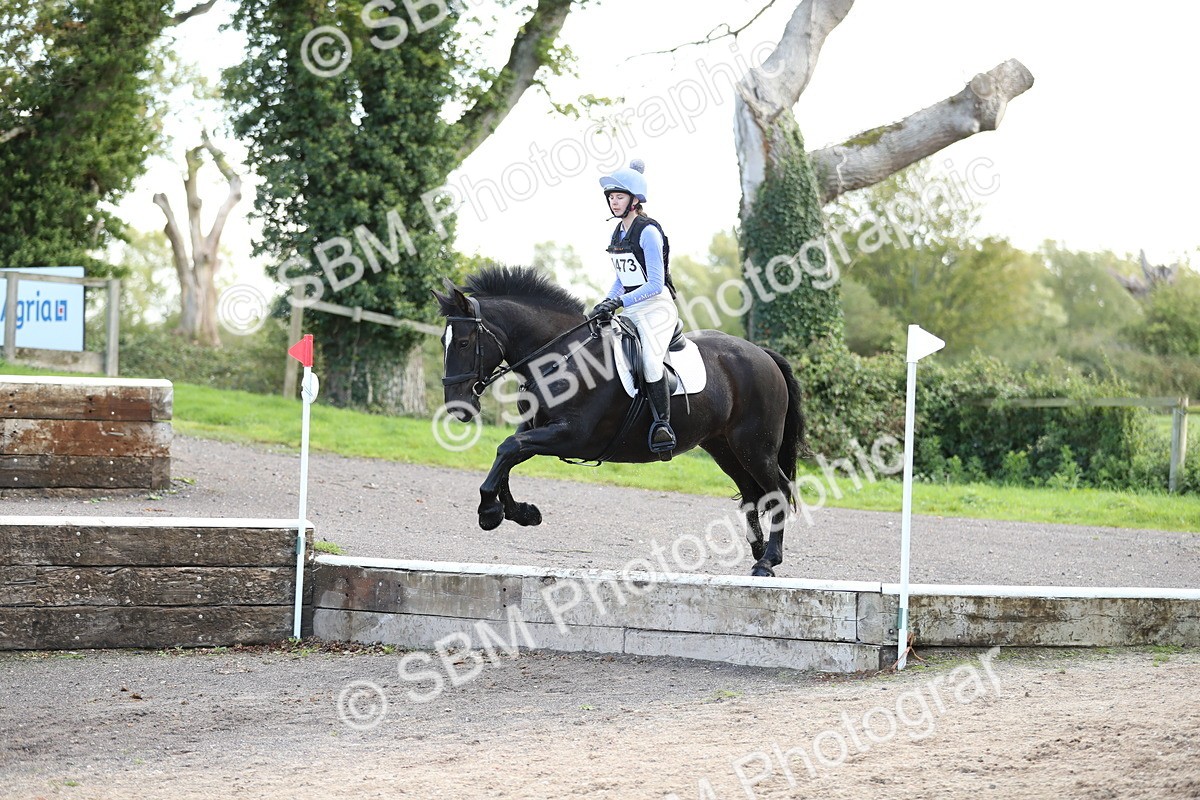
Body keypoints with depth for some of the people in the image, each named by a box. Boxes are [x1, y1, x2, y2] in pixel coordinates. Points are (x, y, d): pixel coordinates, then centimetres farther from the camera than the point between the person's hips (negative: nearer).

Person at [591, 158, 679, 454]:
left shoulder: (648, 232, -13)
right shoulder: (617, 234, 12)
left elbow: (655, 284, -18)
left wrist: (620, 302, -24)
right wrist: (608, 303, 6)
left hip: (657, 308, -9)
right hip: (630, 311, 9)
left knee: (649, 359, -31)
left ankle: (663, 425, -28)